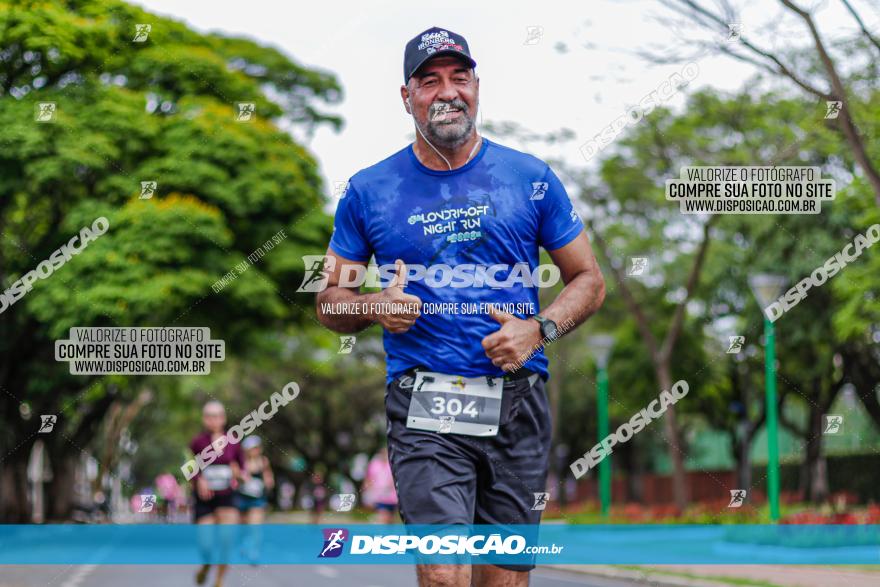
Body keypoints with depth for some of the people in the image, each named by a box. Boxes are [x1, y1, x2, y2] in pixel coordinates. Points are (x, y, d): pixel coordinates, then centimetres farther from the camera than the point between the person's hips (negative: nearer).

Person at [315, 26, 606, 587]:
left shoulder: (531, 177, 8)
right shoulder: (369, 190, 7)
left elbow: (589, 280, 12)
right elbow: (329, 300, 13)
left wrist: (538, 329, -7)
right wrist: (375, 306, -9)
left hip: (517, 403, 1)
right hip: (425, 407, -1)